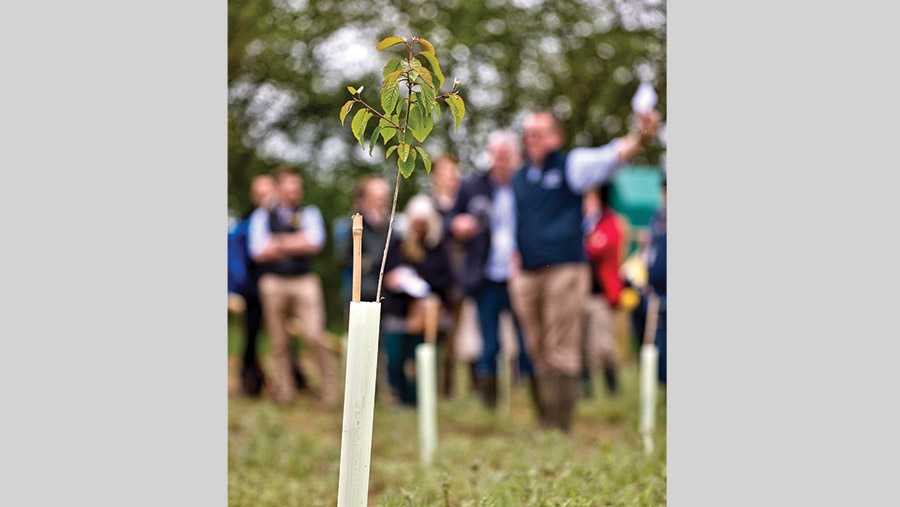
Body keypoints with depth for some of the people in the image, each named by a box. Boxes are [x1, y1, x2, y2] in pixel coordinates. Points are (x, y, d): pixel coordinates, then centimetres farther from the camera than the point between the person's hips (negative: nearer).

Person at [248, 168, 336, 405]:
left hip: (304, 281, -1)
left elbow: (315, 243, -6)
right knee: (279, 341, 3)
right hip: (273, 282, 1)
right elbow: (258, 252, -3)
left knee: (315, 336, -12)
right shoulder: (262, 216, 10)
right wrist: (296, 243, -4)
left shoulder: (309, 213, 11)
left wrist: (278, 244, -5)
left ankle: (328, 388, -3)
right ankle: (283, 392, 10)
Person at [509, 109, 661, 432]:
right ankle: (544, 421, 14)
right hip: (527, 274, 5)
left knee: (561, 354, -7)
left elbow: (611, 156, -13)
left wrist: (641, 136, -32)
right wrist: (513, 269, 15)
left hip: (564, 269, -5)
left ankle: (559, 424, -5)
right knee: (538, 354, 7)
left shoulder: (571, 166, 3)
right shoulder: (518, 179, 18)